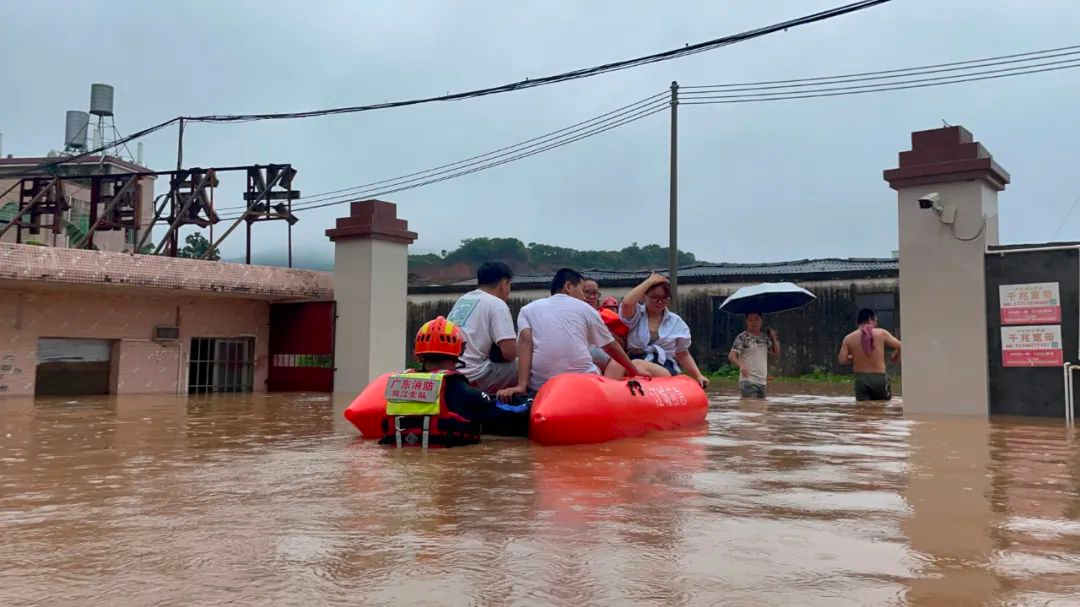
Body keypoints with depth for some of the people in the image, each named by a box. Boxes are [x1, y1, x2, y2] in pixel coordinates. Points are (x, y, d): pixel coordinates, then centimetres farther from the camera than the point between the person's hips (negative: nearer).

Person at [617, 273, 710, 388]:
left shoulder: (676, 322, 17)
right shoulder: (636, 315, 9)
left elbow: (683, 355, 22)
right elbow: (627, 304, -15)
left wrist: (698, 376, 9)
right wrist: (649, 281, -5)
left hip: (665, 368, 1)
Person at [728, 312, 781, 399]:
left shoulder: (765, 337, 13)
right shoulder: (743, 337, -6)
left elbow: (776, 353, 19)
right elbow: (731, 356, -14)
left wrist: (774, 338, 5)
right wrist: (741, 365, -33)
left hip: (762, 382, 7)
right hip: (748, 382, -7)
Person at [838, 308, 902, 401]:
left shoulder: (849, 338, -1)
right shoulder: (882, 333, -3)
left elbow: (842, 360, -5)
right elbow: (900, 347, -1)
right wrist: (895, 357, 21)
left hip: (860, 379, 1)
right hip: (879, 378, -1)